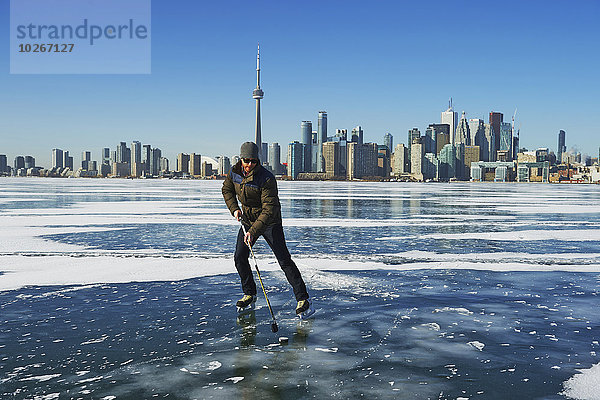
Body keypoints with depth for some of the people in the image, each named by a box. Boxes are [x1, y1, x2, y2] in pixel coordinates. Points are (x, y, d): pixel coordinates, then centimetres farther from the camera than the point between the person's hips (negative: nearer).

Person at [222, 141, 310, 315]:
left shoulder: (267, 179, -27)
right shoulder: (234, 172, -8)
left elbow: (269, 210, -29)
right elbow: (227, 190, 13)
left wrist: (253, 231, -35)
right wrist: (234, 209, -3)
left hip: (270, 222, -6)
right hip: (248, 220, 6)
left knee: (284, 260, -10)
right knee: (239, 258, 2)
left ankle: (302, 298, -4)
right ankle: (250, 294, 22)